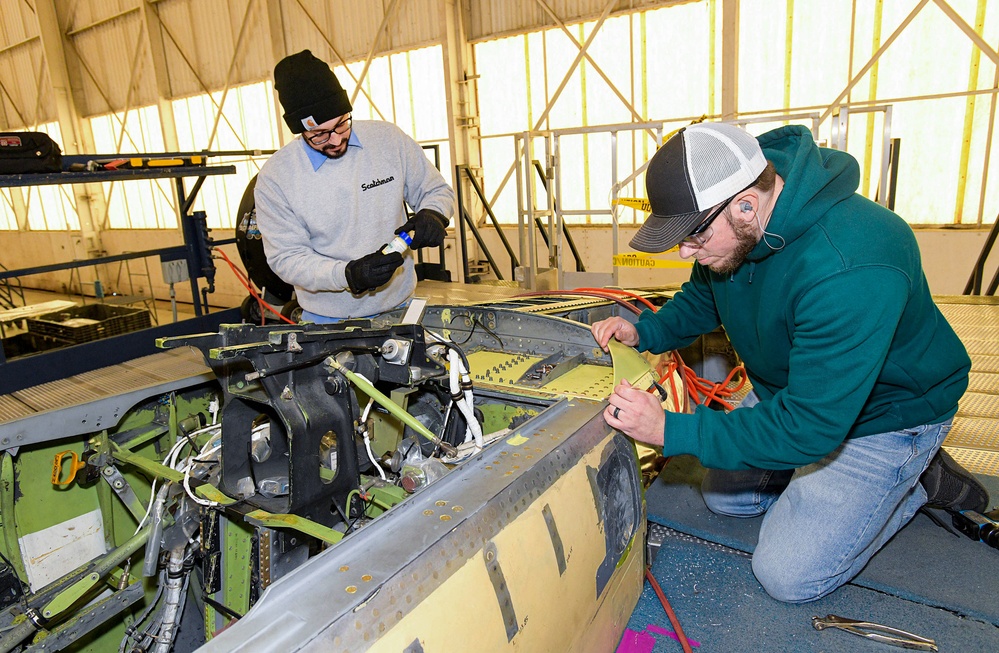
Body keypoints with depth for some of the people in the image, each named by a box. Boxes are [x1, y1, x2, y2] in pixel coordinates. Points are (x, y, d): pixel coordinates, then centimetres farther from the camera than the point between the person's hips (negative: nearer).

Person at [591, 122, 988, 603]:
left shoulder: (849, 270, -42)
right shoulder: (733, 226, -16)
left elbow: (808, 424, -39)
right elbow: (702, 297, 6)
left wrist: (670, 431, -38)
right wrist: (645, 333, -13)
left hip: (882, 414, -7)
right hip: (787, 392, 8)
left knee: (788, 576, -6)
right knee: (722, 496, 17)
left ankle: (922, 482, 10)